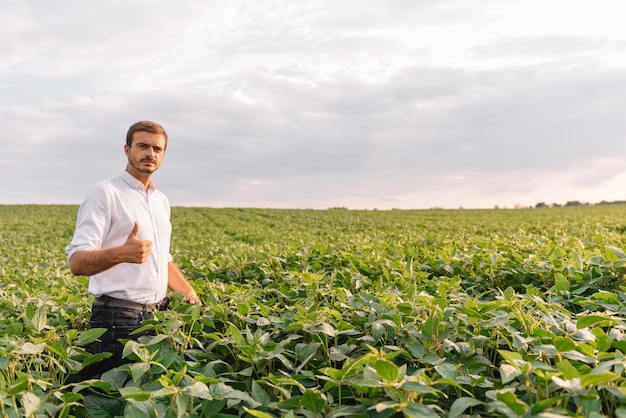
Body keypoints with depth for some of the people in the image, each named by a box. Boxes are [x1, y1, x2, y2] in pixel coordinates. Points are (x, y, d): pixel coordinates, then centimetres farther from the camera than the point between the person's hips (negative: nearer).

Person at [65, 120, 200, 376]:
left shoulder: (161, 201, 14)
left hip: (158, 316, 7)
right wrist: (120, 253, -37)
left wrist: (189, 293, 9)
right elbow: (77, 262, -18)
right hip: (118, 318, -7)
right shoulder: (105, 193, -10)